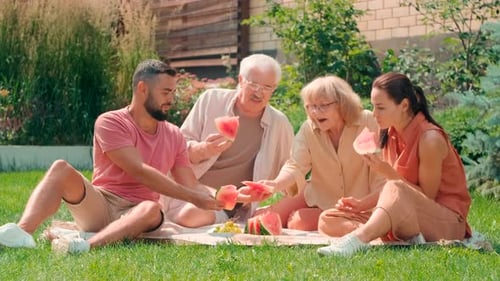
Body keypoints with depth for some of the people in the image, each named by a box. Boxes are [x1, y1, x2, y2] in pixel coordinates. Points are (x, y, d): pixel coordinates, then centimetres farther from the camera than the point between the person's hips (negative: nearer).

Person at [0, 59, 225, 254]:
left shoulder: (174, 136, 12)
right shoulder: (110, 123, -6)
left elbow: (192, 185, 12)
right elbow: (139, 172, -17)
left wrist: (216, 198, -10)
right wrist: (193, 198, -20)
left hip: (135, 214, 2)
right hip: (98, 207, -2)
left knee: (152, 209, -35)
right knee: (61, 169, -28)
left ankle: (87, 245, -58)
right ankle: (23, 232, -52)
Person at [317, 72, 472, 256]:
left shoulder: (430, 139, -18)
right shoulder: (390, 134, 4)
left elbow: (426, 197, -14)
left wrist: (388, 172, -22)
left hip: (448, 222, -8)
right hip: (410, 216, 8)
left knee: (395, 190, -39)